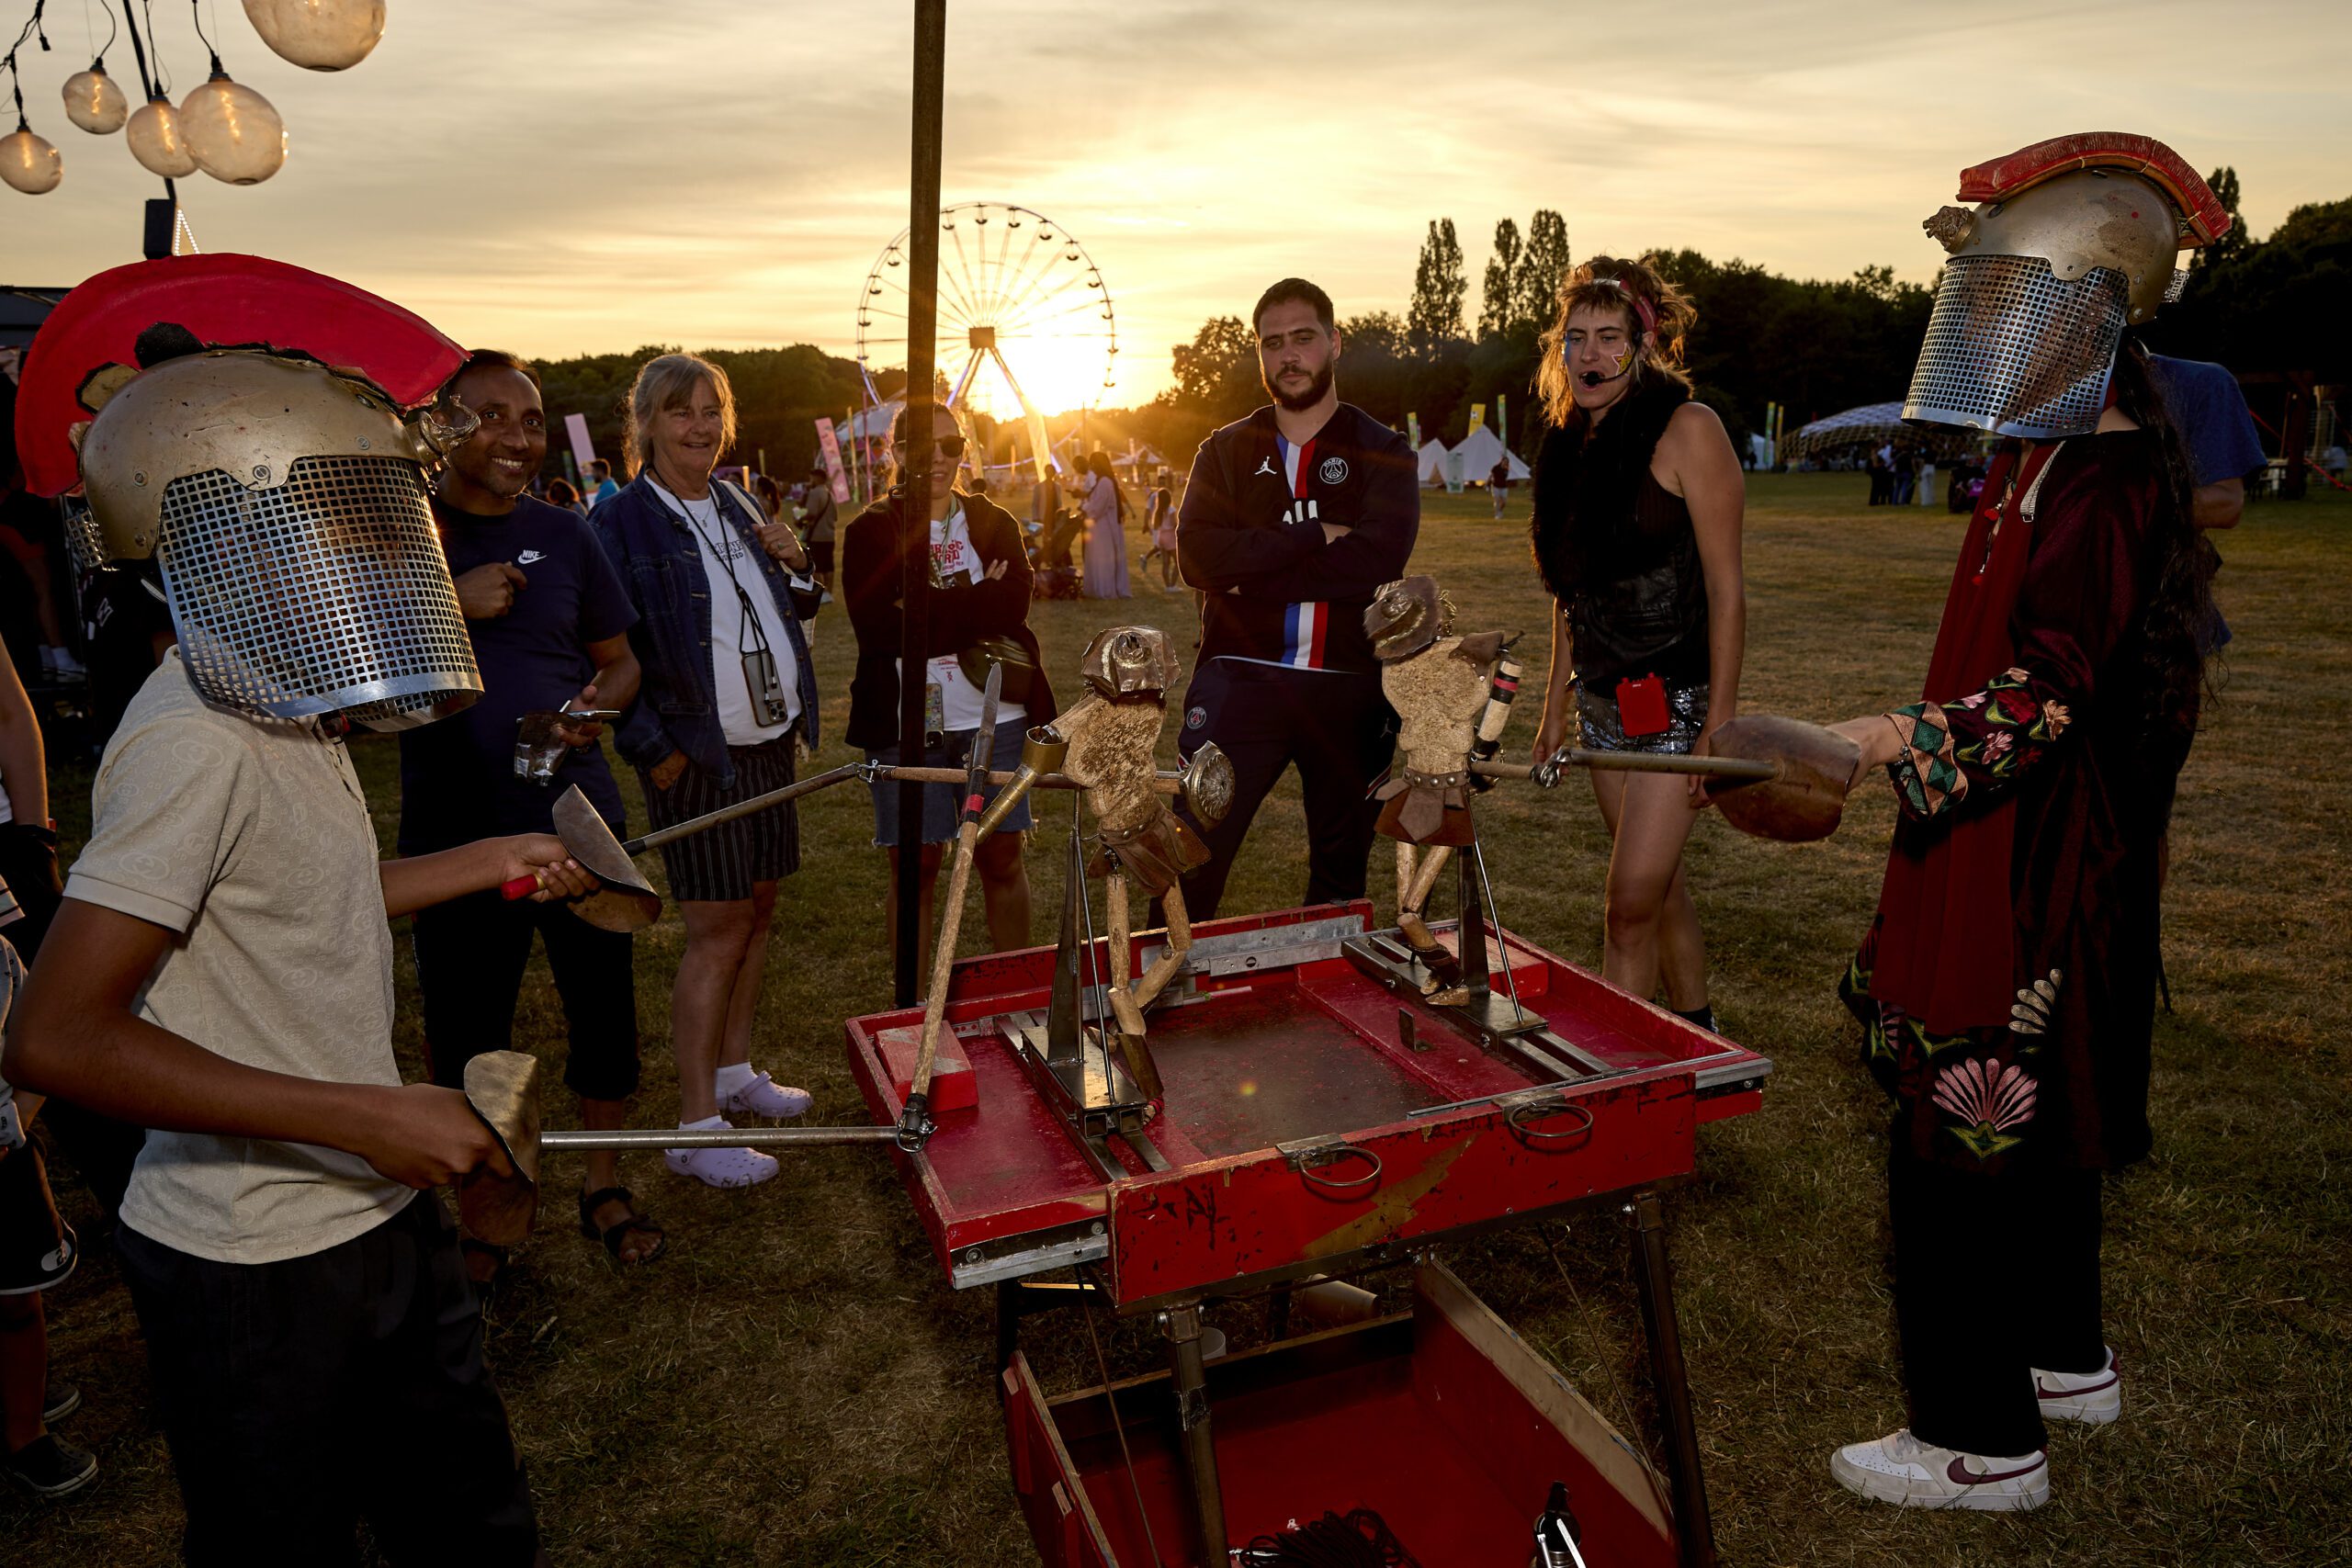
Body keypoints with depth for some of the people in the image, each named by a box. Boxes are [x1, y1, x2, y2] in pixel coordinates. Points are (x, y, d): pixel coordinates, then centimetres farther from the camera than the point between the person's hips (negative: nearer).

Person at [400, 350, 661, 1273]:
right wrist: (448, 606, -19)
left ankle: (603, 1188, 30)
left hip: (578, 814, 2)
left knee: (603, 1005, 9)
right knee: (466, 1027, 10)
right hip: (456, 829, -2)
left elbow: (621, 660, 13)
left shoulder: (562, 535, 6)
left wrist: (597, 702, -9)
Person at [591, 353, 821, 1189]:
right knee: (717, 929, -5)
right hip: (696, 755, -7)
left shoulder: (738, 509, 12)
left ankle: (733, 1071, 30)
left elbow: (789, 613, 21)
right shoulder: (620, 522, -9)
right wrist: (654, 751, -17)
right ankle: (696, 1128, 5)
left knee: (758, 910, 14)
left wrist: (795, 566, 1)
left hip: (770, 743, 7)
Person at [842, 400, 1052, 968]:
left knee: (1002, 857, 6)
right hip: (906, 723, -2)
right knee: (914, 865, 5)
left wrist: (926, 610, -14)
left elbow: (1015, 601, -8)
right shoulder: (870, 532, 3)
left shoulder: (993, 523, 11)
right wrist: (977, 603, -11)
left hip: (993, 715, 2)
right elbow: (878, 627, -12)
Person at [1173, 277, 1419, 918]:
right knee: (1188, 866, -5)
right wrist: (1314, 536, -12)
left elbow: (1375, 562, -13)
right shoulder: (1224, 451, 11)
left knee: (1341, 877, 13)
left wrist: (1252, 574, -12)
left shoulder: (1384, 451, 6)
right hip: (1239, 679, 0)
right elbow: (1196, 554, -7)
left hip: (1350, 685, 0)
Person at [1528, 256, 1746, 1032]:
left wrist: (1720, 726, -16)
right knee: (1662, 885, 16)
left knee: (1632, 904, -8)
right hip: (1603, 699, 7)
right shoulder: (1570, 442, 9)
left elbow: (1726, 588, -13)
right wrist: (1556, 700, 15)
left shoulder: (1686, 429, -12)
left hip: (1676, 696, -7)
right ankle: (1697, 1039, 32)